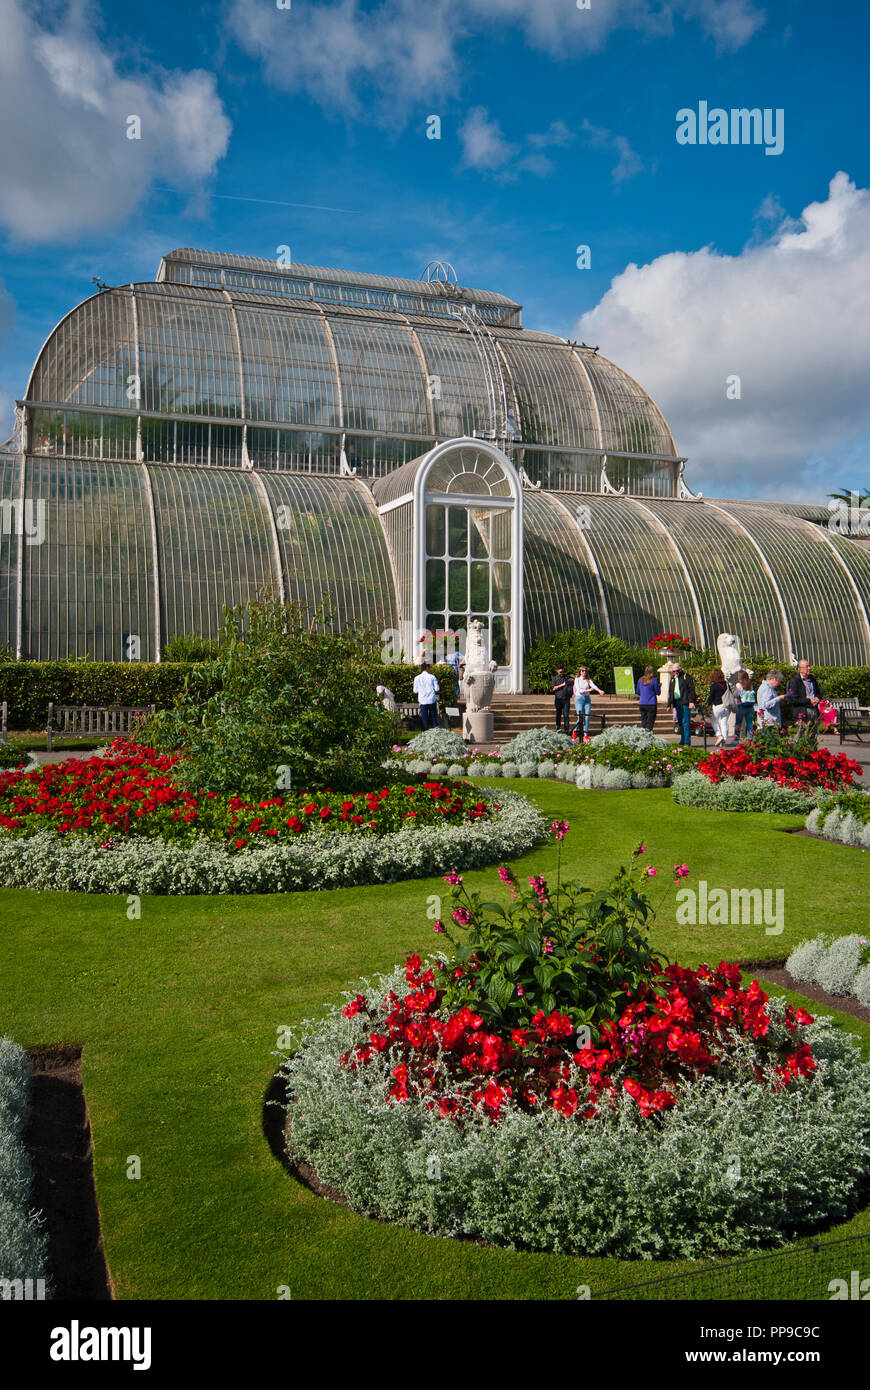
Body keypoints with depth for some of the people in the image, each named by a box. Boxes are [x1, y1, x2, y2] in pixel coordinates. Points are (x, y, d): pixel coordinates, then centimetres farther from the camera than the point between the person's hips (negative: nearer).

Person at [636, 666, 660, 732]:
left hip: (642, 704, 4)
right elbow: (658, 693, -2)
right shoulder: (654, 680, -7)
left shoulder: (640, 680, 6)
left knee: (643, 721, 9)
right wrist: (659, 687, 15)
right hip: (651, 704, -4)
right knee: (650, 721, -2)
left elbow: (638, 692, 14)